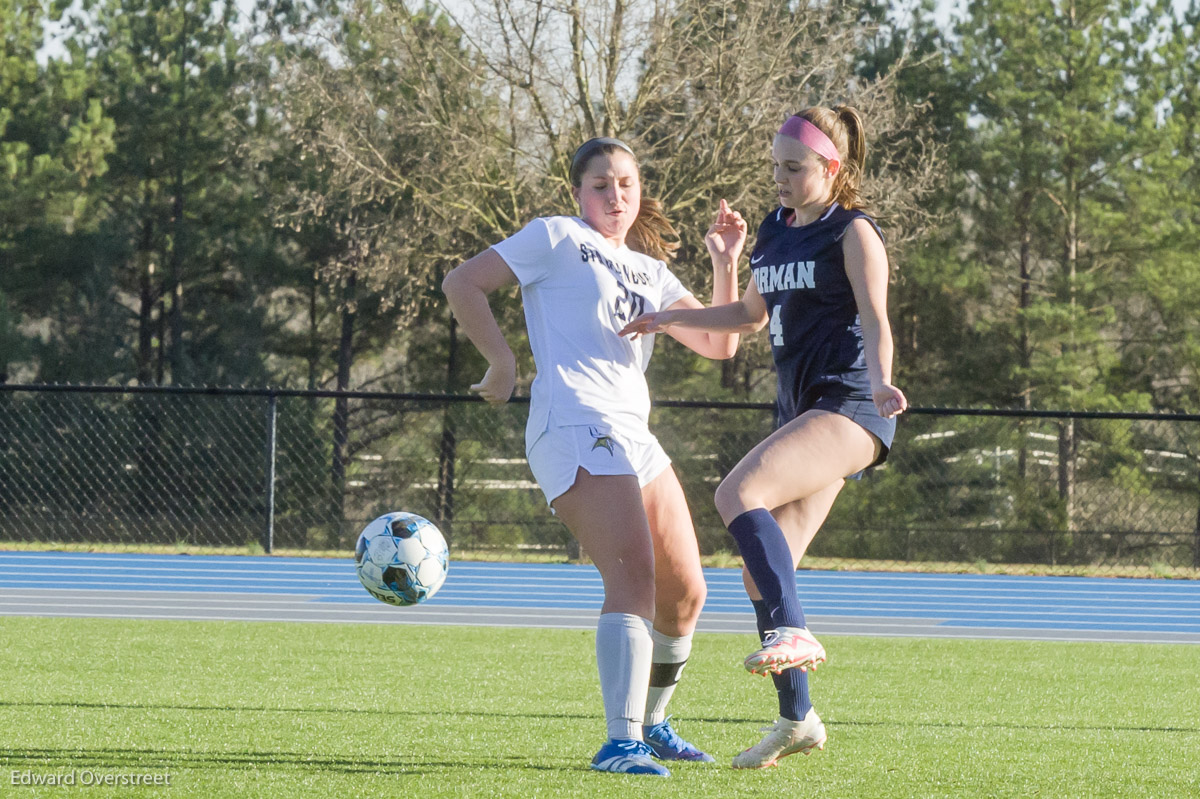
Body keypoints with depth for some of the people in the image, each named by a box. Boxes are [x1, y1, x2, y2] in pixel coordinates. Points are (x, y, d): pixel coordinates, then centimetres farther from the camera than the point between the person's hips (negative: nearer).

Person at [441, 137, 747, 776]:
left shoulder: (649, 271, 24)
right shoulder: (556, 239, 5)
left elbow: (719, 343, 18)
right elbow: (463, 284, 1)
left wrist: (727, 266, 5)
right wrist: (501, 360, -5)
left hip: (633, 435, 8)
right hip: (575, 429, -8)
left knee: (685, 593, 13)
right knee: (633, 577, -24)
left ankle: (649, 723, 32)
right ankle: (620, 743, -33)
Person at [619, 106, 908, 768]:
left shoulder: (853, 233, -5)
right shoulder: (775, 231, 17)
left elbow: (876, 320, -16)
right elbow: (753, 315, 31)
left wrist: (879, 384, -34)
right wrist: (672, 319, 22)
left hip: (849, 409, -8)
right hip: (800, 410, 8)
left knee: (738, 493, -29)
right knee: (762, 570, 3)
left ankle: (794, 634, -31)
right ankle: (796, 720, 12)